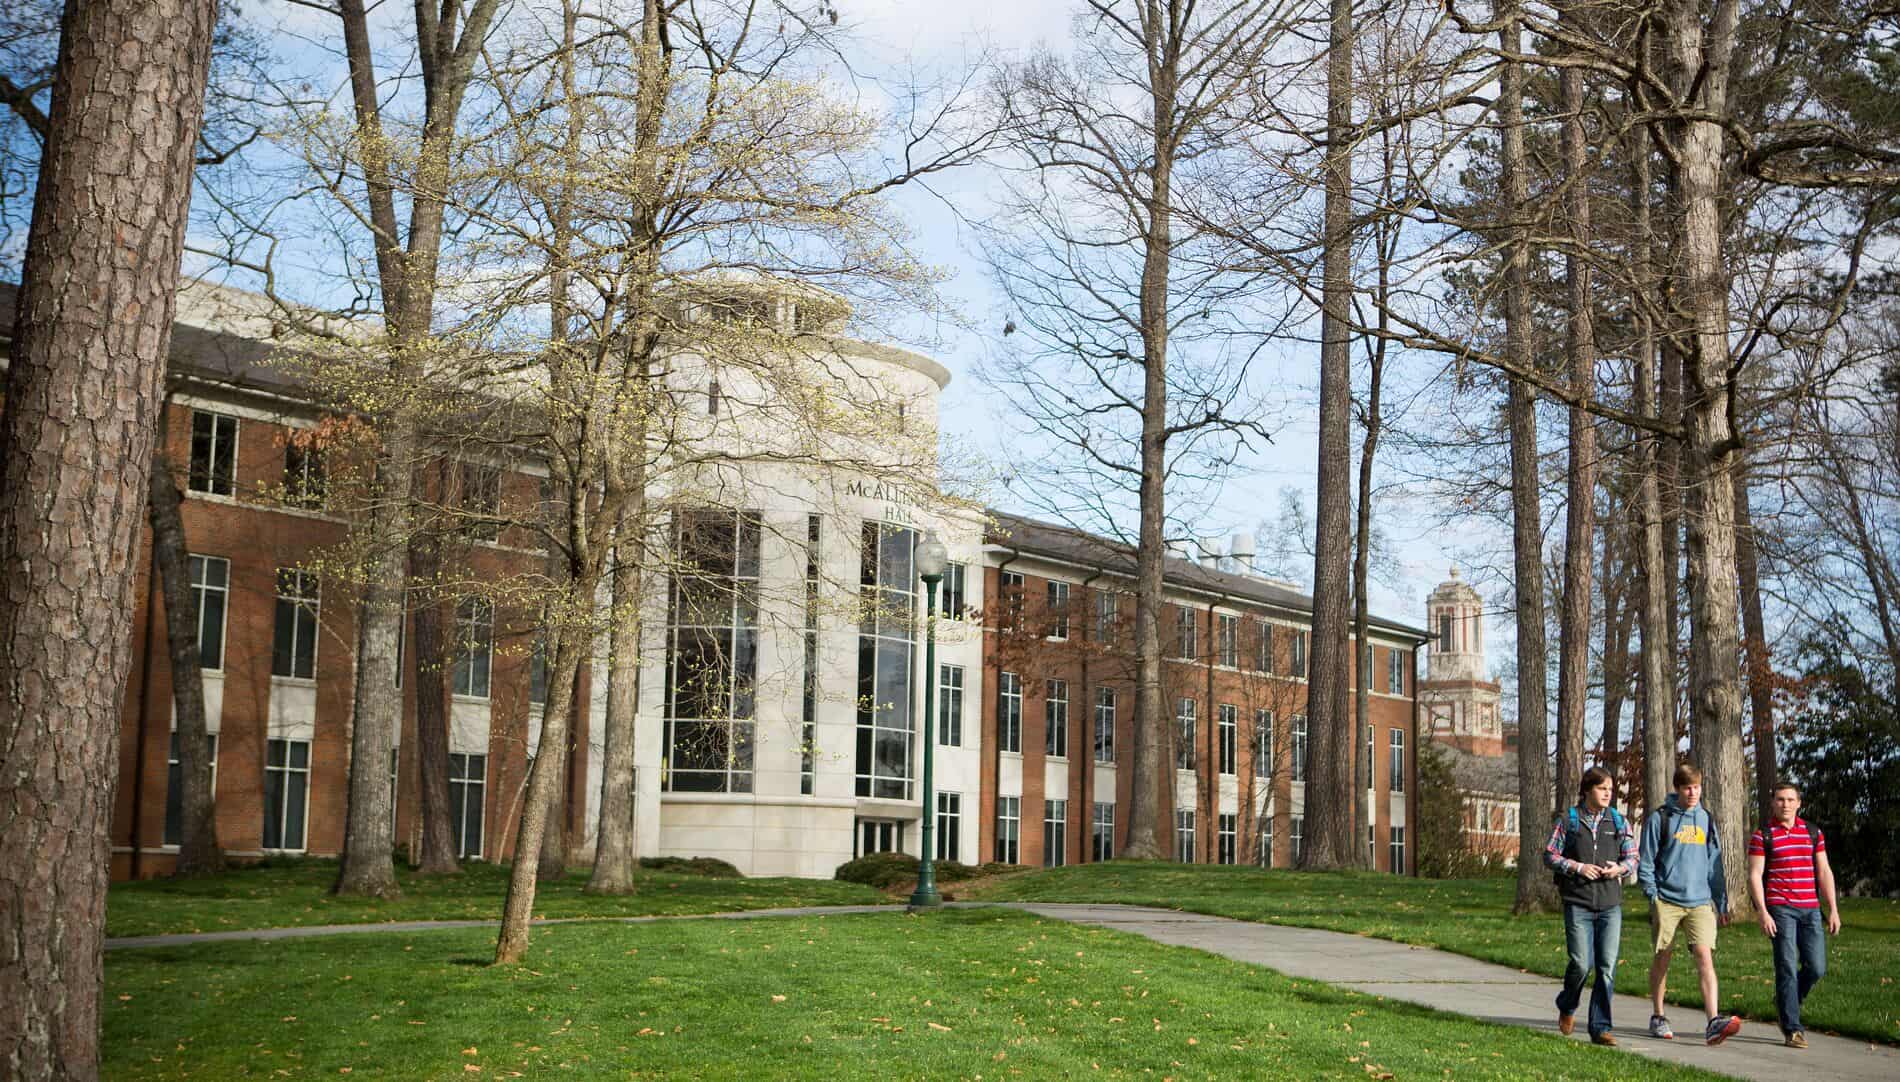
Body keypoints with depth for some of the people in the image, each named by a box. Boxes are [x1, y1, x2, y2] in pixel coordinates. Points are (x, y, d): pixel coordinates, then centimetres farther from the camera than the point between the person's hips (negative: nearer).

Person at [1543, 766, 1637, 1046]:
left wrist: (1620, 868, -9)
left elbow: (1632, 858, 12)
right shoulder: (1568, 820, 3)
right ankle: (1567, 1007, 22)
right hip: (1578, 904, -2)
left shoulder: (1619, 822, 11)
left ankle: (1600, 1027, 5)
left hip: (1610, 905, 3)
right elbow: (1550, 855, 4)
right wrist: (1577, 867, -11)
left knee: (1607, 967, -3)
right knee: (1582, 963, -8)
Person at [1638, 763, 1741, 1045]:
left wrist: (1722, 904, 15)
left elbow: (1714, 864, 17)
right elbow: (1646, 862, 2)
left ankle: (1714, 1022, -20)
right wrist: (1653, 895, -6)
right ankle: (1657, 1017, 21)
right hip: (1667, 901, -2)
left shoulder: (1706, 820, 12)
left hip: (1700, 902, 2)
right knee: (1662, 959, 7)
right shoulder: (1659, 819, 0)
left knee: (1705, 955, -13)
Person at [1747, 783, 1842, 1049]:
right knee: (1787, 968, -5)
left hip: (1810, 909, 4)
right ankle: (1792, 1029, 1)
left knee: (1817, 968, 0)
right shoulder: (1762, 836, 1)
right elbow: (1754, 876, -3)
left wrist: (1833, 910, 8)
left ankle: (1785, 1003, 26)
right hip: (1780, 909, -4)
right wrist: (1763, 913, -11)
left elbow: (1824, 872, 14)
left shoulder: (1813, 834, 13)